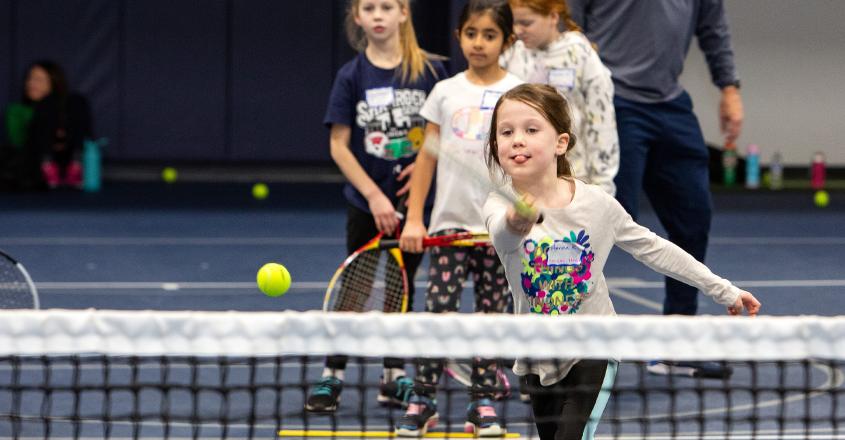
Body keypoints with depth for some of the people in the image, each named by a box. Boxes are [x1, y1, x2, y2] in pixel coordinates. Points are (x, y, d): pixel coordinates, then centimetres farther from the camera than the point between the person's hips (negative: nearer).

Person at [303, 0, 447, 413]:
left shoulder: (430, 70, -3)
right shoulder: (352, 76, -5)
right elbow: (339, 145, -5)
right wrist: (374, 195, -12)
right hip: (365, 204, -1)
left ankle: (393, 377, 19)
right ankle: (332, 376, 10)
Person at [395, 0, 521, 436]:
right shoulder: (445, 92, 6)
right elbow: (427, 158, 8)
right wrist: (413, 219, 2)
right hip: (450, 220, 1)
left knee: (492, 314, 3)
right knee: (439, 308, -7)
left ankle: (482, 404, 10)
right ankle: (422, 401, -2)